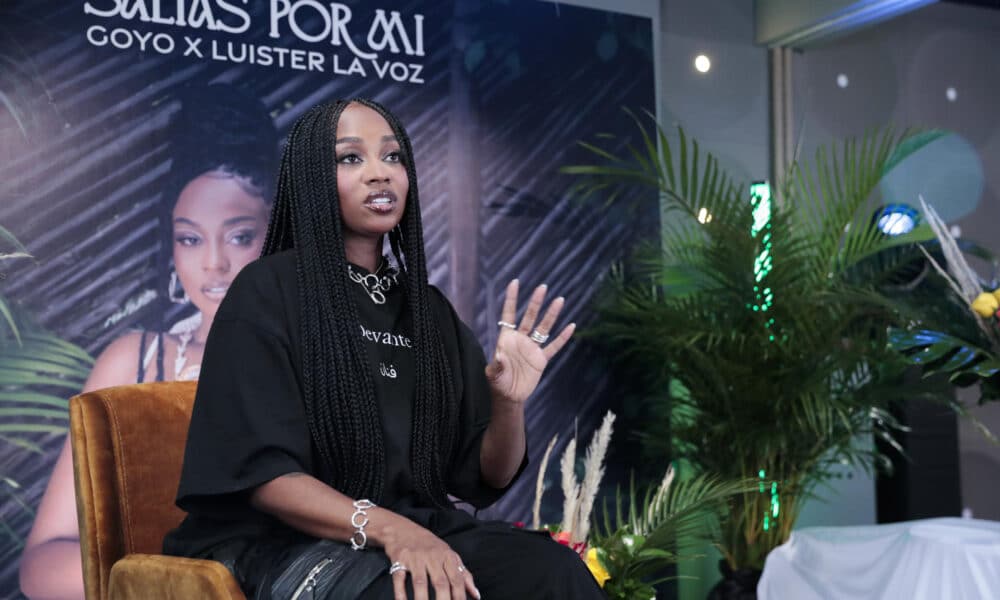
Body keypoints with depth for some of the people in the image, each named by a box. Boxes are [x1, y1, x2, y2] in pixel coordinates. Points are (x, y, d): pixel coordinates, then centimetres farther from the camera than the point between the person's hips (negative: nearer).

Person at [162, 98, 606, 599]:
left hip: (416, 531, 5)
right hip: (288, 543, -5)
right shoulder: (268, 291, -5)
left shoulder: (428, 311, 11)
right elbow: (260, 471, -13)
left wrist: (508, 403, -12)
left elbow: (487, 477, 9)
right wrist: (385, 527, -28)